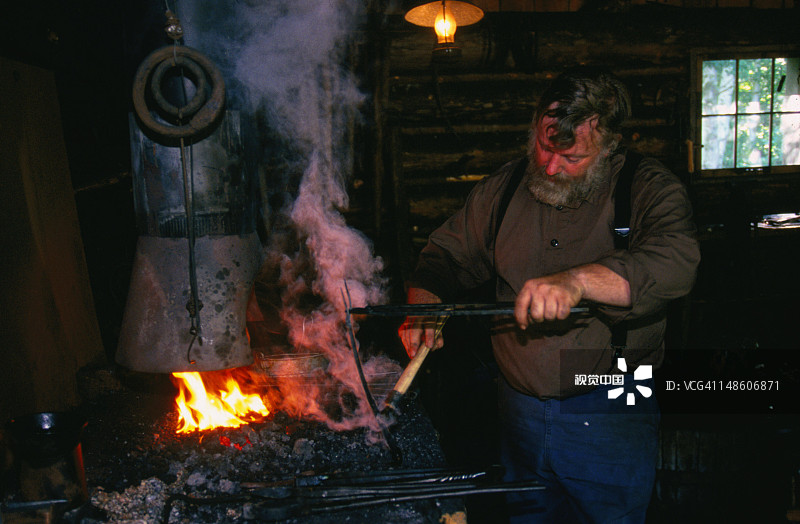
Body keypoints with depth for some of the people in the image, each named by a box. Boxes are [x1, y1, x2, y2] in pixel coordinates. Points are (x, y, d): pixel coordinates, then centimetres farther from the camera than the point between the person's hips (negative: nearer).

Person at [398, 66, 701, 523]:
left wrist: (578, 280, -43)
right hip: (518, 413, 4)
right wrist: (424, 306, -9)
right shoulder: (504, 188, 4)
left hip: (611, 421, -3)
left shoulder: (651, 190, -9)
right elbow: (448, 254, 11)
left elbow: (676, 261, -28)